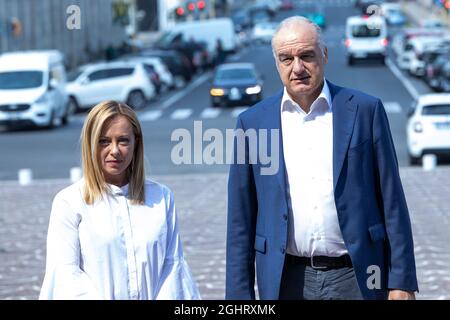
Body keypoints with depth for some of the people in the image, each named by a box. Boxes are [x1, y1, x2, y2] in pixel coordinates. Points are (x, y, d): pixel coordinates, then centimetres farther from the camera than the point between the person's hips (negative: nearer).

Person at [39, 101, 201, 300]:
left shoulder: (162, 197, 12)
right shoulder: (68, 202, 3)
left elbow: (173, 263, 10)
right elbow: (66, 272, -3)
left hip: (154, 296, 1)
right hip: (99, 294, -1)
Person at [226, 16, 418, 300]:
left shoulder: (365, 110, 0)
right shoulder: (252, 122, 3)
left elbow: (392, 202, 0)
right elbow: (241, 221, 5)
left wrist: (402, 282, -4)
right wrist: (239, 294, 1)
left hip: (355, 277, -1)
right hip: (286, 280, 1)